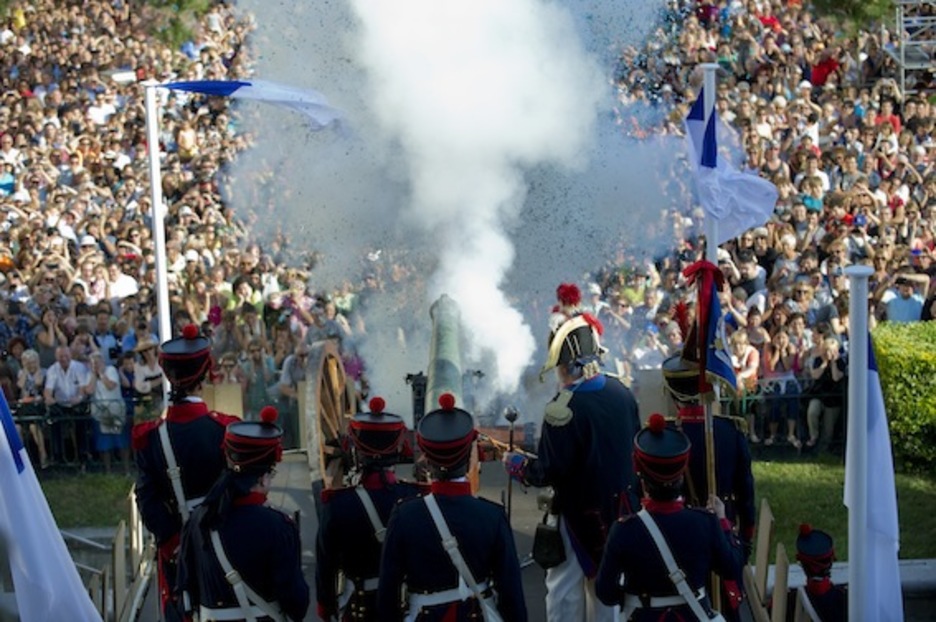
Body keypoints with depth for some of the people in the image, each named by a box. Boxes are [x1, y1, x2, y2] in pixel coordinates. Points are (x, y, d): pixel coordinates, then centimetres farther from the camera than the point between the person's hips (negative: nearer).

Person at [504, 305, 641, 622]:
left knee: (565, 588, 8)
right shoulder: (621, 393, -4)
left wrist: (515, 465, -4)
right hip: (621, 506, 6)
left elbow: (548, 472, -22)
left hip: (579, 515, -6)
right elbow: (634, 447, 7)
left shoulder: (564, 409, -26)